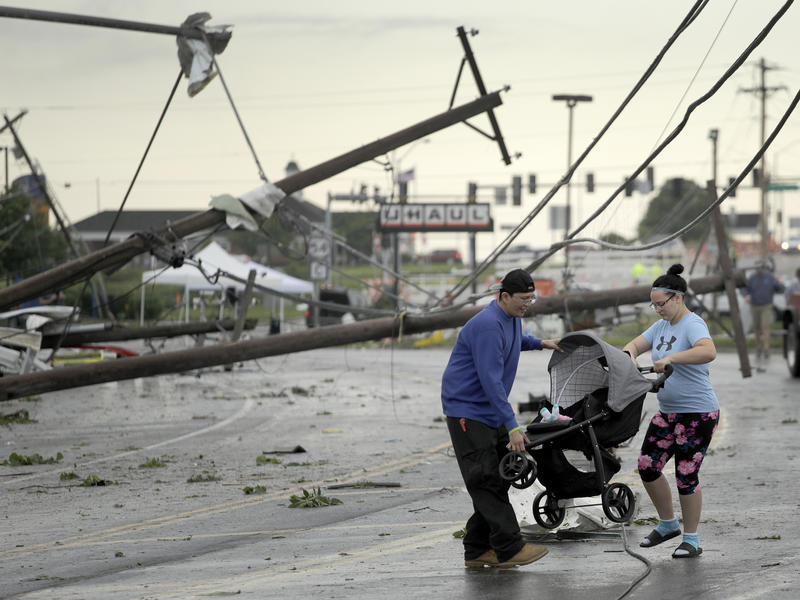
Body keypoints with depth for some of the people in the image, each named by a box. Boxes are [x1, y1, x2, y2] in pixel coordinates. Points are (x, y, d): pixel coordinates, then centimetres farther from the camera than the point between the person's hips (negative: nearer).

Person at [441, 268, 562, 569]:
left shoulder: (512, 319, 9)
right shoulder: (488, 325, -23)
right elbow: (491, 380, -28)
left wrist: (540, 343, 27)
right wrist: (512, 426, -30)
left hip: (492, 413, 10)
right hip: (467, 411, -10)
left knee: (498, 479, 6)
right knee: (486, 480, -12)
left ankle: (477, 550, 10)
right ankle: (509, 548, -15)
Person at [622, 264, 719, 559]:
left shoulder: (693, 324, -17)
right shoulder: (662, 326, 11)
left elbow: (708, 352, -35)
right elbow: (635, 344, 13)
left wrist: (670, 358, -39)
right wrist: (629, 356, -10)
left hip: (698, 414, -9)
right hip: (668, 413, 9)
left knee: (686, 476, -4)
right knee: (647, 466, 5)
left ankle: (691, 540, 9)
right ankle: (667, 524, 23)